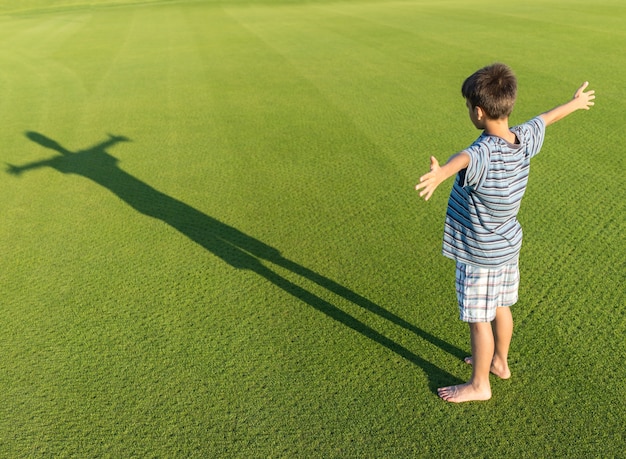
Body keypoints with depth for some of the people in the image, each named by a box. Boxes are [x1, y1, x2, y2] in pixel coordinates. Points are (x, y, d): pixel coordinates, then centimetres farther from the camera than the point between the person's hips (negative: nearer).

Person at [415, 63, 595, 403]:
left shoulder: (485, 152, -31)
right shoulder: (524, 139, -6)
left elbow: (464, 158, -56)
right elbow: (548, 117, 16)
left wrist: (439, 173, -78)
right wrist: (575, 103, 36)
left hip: (480, 255, -8)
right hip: (508, 246, 8)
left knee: (479, 319, 8)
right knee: (501, 307, 25)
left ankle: (479, 385, 27)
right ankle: (499, 362, 46)